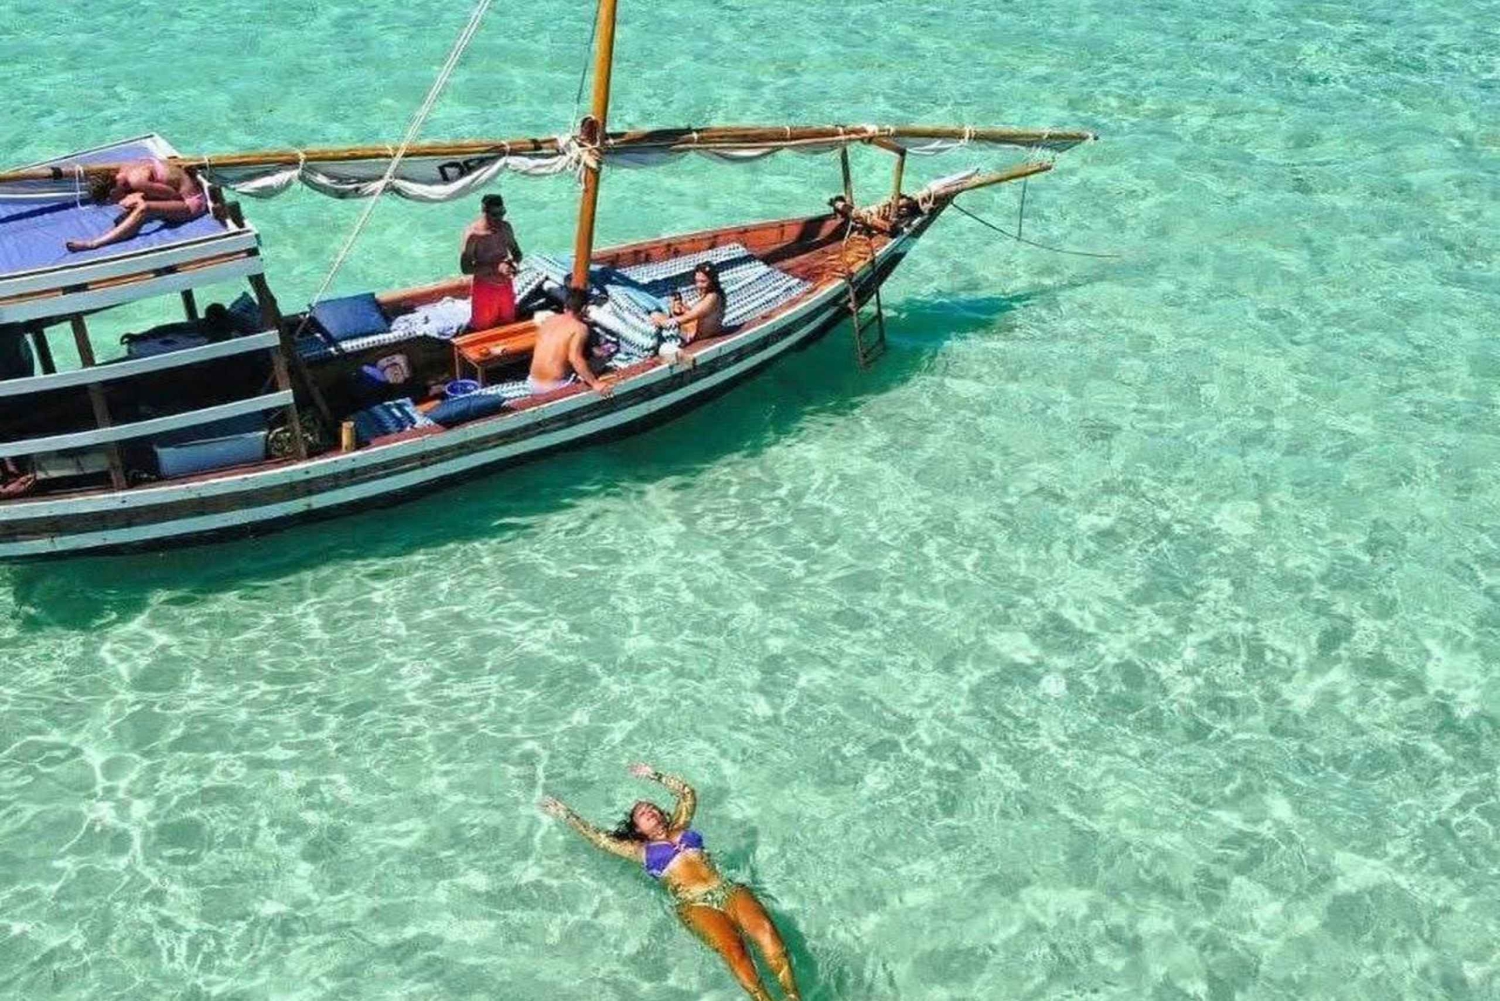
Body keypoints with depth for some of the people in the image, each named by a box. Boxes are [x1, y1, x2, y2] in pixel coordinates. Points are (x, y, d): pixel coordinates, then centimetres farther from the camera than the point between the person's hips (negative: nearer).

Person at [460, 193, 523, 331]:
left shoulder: (506, 228, -3)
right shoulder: (473, 234, -20)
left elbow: (517, 252, 12)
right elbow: (465, 268, -22)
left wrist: (514, 262, -13)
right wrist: (495, 268, -30)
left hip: (506, 286, 5)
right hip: (485, 288, -5)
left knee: (507, 325, 17)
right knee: (482, 328, 7)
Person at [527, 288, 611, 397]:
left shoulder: (547, 320, 10)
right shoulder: (580, 328, -9)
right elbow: (575, 358, -23)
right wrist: (595, 383, -23)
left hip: (533, 385, 7)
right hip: (555, 387, -6)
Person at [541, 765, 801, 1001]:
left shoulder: (681, 829, 28)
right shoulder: (641, 850, 20)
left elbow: (687, 792, 37)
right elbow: (599, 838, 22)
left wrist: (655, 775, 41)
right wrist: (565, 815, 29)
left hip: (729, 891, 3)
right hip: (696, 905, -3)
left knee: (765, 930, -27)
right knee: (734, 950, -31)